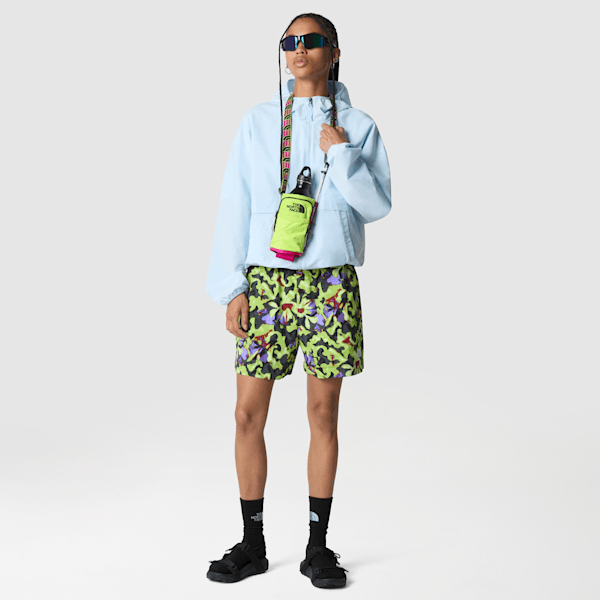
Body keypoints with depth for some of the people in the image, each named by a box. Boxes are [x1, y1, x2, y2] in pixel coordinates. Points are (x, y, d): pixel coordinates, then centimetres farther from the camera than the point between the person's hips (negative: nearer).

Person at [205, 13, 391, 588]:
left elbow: (377, 205, 2)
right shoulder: (258, 121, 8)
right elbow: (234, 206, 6)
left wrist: (342, 155, -11)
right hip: (267, 279, 1)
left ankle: (318, 545, 17)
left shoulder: (357, 126, 6)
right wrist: (232, 286, 0)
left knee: (324, 413, 4)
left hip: (330, 282, 0)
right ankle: (252, 543, 15)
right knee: (248, 414, 0)